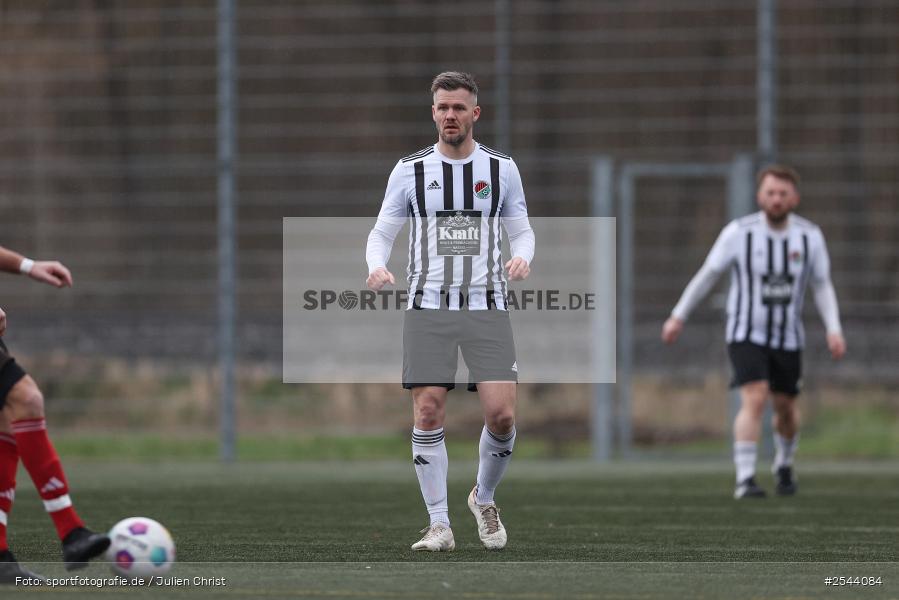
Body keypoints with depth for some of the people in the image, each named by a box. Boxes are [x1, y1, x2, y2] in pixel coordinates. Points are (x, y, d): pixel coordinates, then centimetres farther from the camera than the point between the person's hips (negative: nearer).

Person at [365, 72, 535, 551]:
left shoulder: (501, 169, 7)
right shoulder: (410, 170, 5)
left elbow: (521, 229, 13)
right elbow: (382, 231, 8)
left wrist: (522, 256, -10)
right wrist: (377, 265, -14)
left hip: (487, 308, 0)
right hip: (429, 309, 0)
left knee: (501, 413, -10)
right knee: (428, 410, -9)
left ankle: (484, 499, 17)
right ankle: (439, 524, 0)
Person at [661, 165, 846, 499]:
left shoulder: (810, 236, -6)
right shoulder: (739, 233, -13)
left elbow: (823, 286, 3)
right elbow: (708, 274, -2)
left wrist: (834, 330, -10)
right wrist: (678, 316, 0)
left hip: (788, 337, 3)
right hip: (746, 334, -3)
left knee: (786, 407, 14)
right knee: (755, 399, -21)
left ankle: (784, 465, 43)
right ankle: (745, 481, -22)